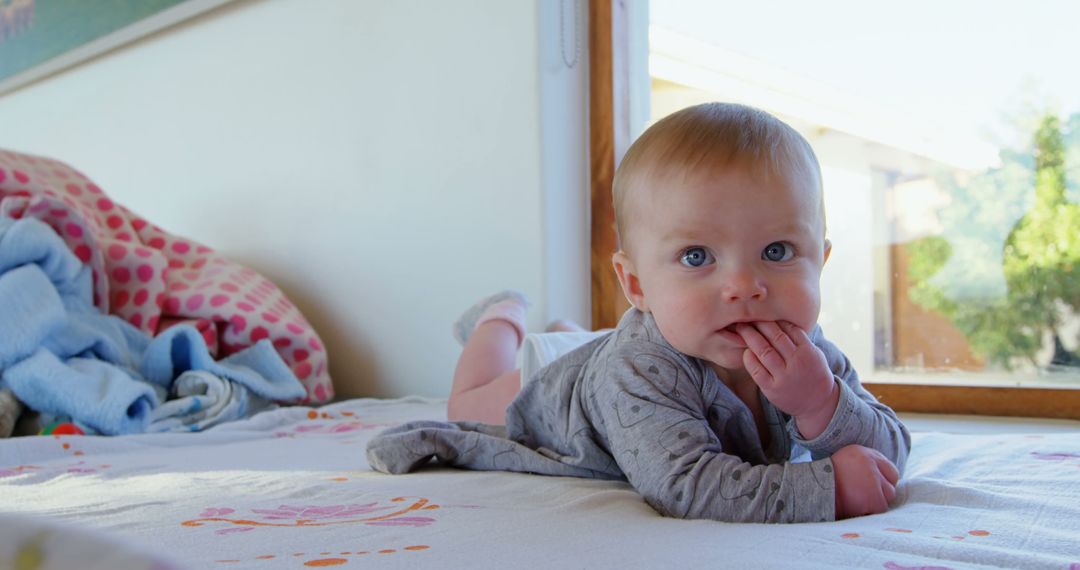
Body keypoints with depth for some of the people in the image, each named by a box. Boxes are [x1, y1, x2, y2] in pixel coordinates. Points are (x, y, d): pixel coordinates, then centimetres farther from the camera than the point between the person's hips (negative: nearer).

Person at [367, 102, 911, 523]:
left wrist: (821, 404, -53)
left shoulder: (812, 361, -36)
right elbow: (682, 487, -61)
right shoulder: (641, 370, -53)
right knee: (469, 407, 29)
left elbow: (889, 458, -32)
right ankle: (503, 320, 52)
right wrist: (824, 487, -62)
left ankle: (560, 332, 58)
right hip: (557, 386, -2)